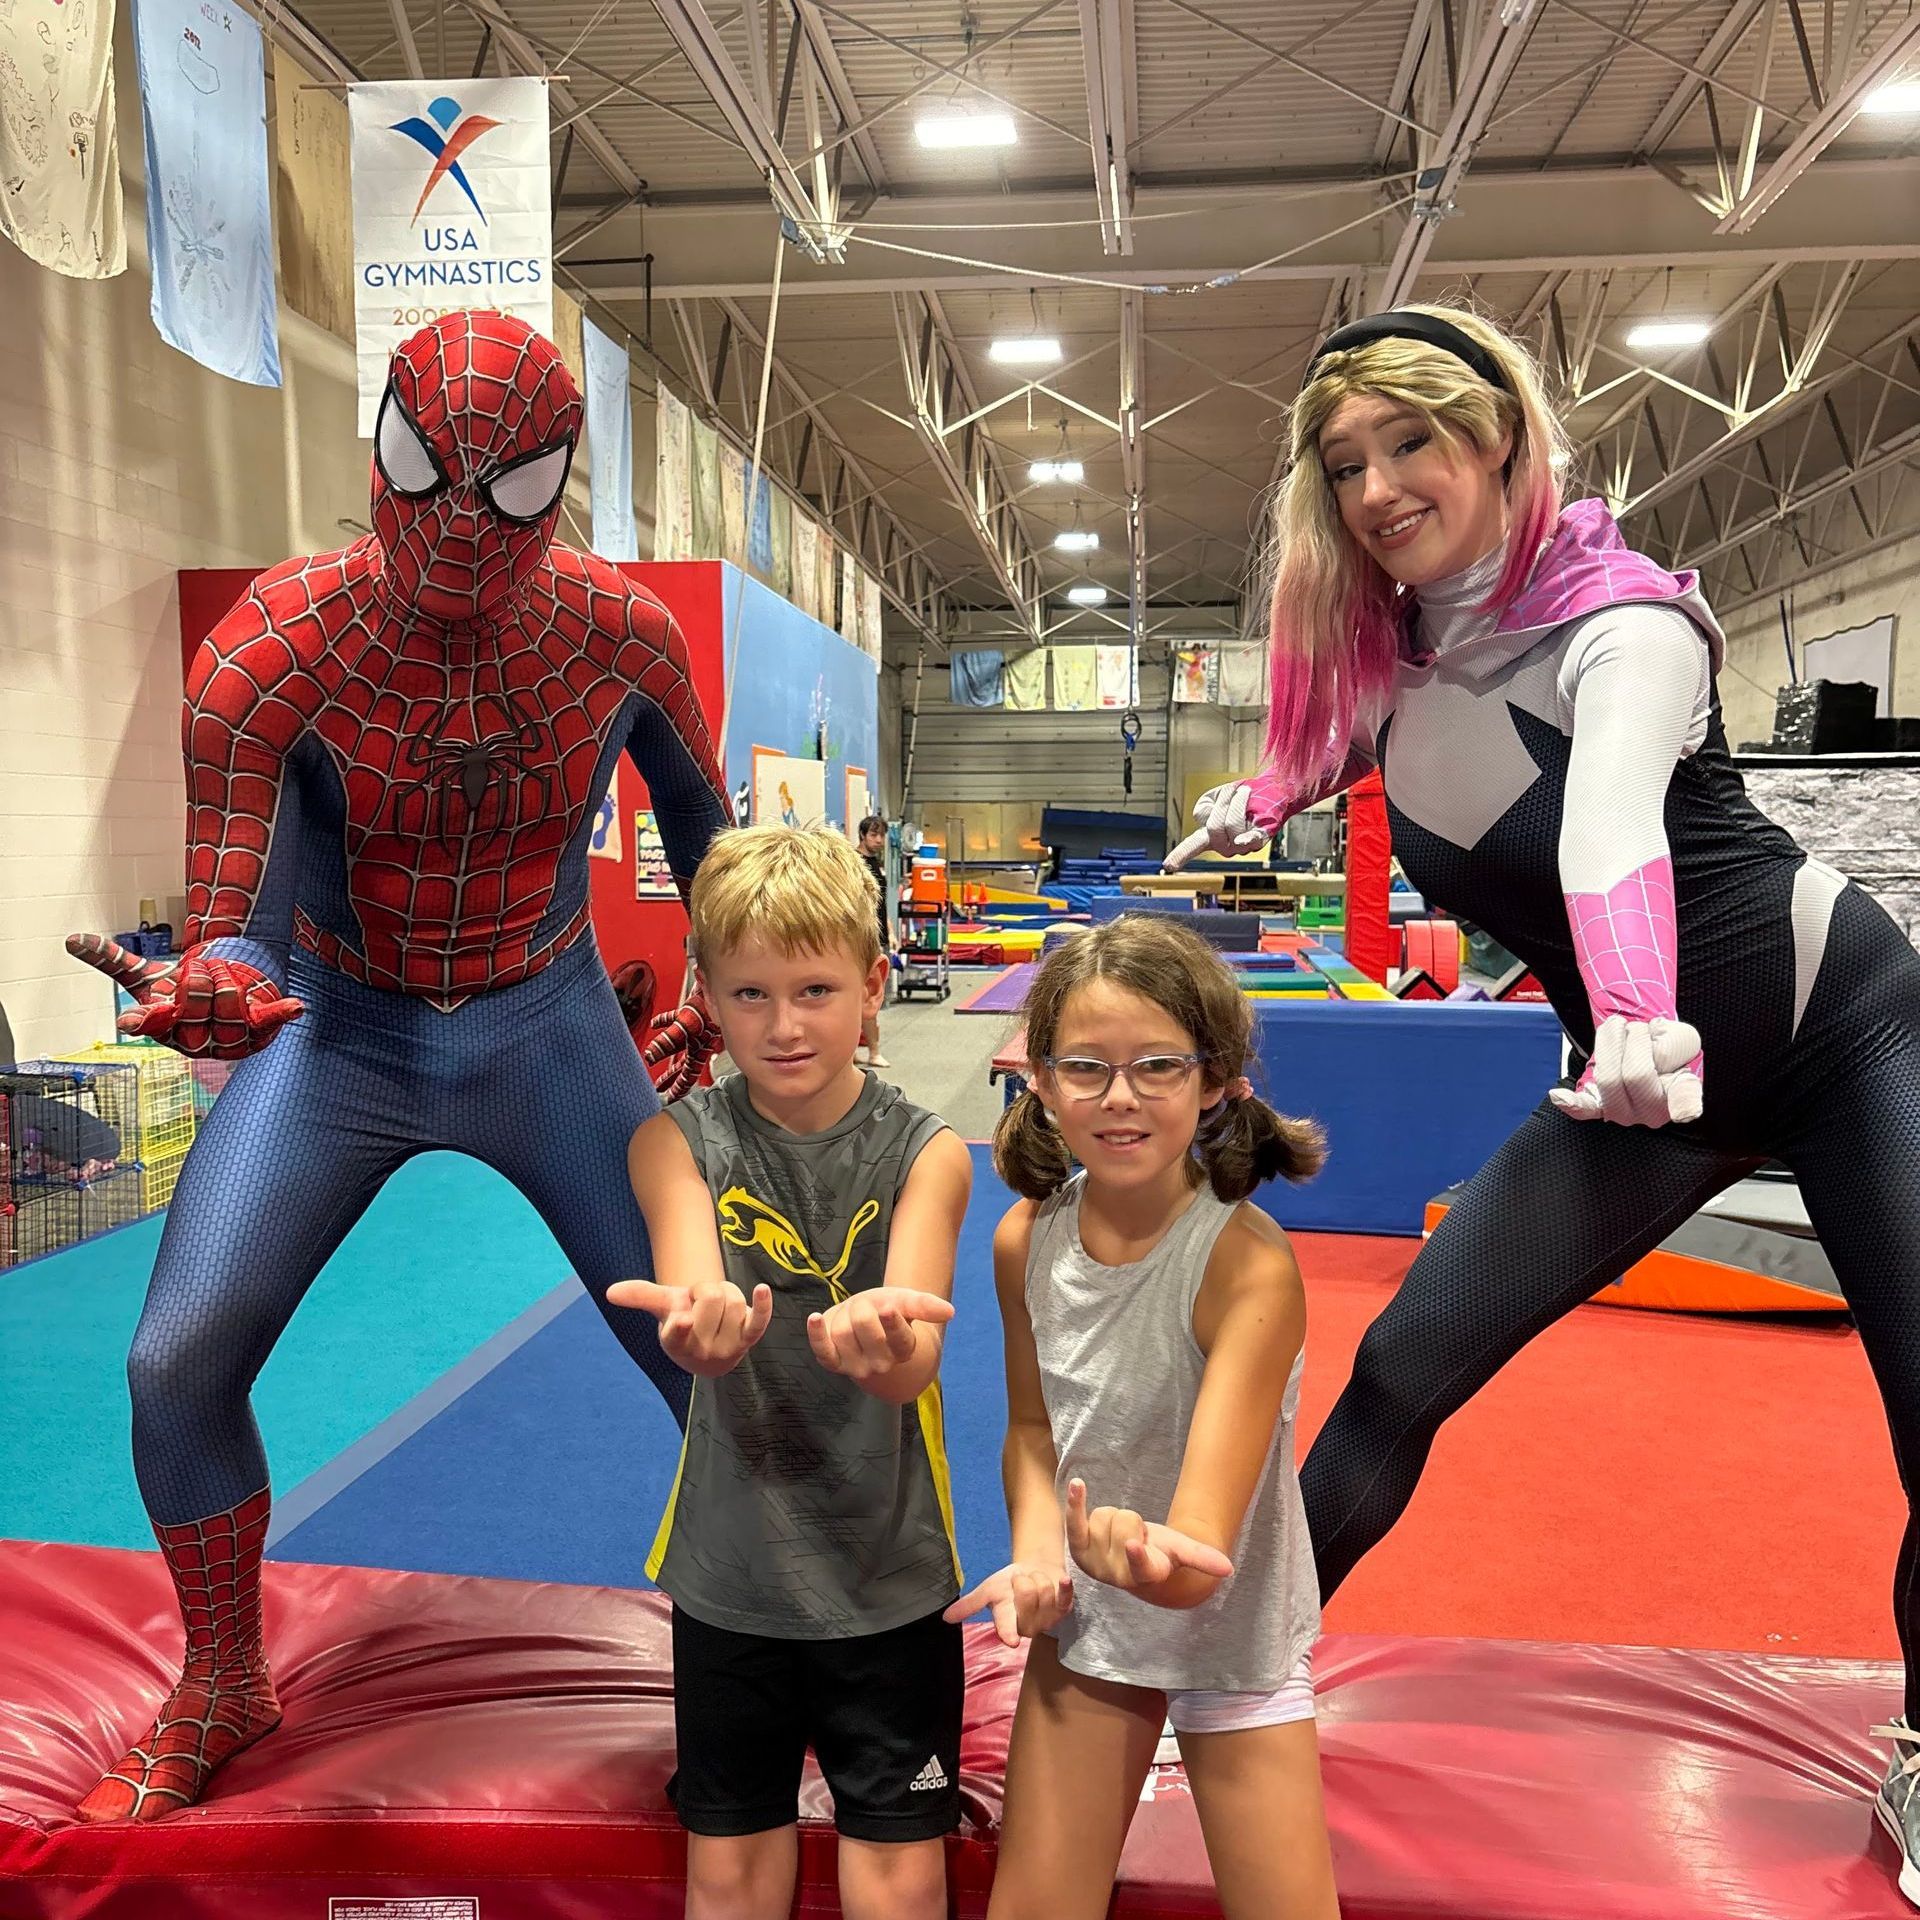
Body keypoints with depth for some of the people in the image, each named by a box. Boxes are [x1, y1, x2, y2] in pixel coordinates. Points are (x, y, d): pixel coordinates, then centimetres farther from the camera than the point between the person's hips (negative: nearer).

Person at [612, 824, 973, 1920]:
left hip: (889, 1575, -1)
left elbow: (914, 1365, -25)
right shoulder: (678, 1143, -8)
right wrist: (706, 1322, -52)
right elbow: (696, 1284, -28)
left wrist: (879, 1344, -50)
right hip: (732, 1571, 1)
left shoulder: (924, 1153, -11)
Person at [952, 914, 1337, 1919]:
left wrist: (1145, 1559, -54)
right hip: (1082, 1617, 4)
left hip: (1231, 1633, -3)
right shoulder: (1027, 1239, -14)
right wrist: (1035, 1556, -15)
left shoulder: (1250, 1264, -29)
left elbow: (1201, 1564, -32)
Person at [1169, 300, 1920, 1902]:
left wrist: (1643, 1020, -60)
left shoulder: (1621, 621, -23)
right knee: (1406, 1367, -7)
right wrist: (1258, 800, 15)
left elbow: (1613, 814, -46)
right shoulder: (1383, 643, -6)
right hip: (1646, 1062, 4)